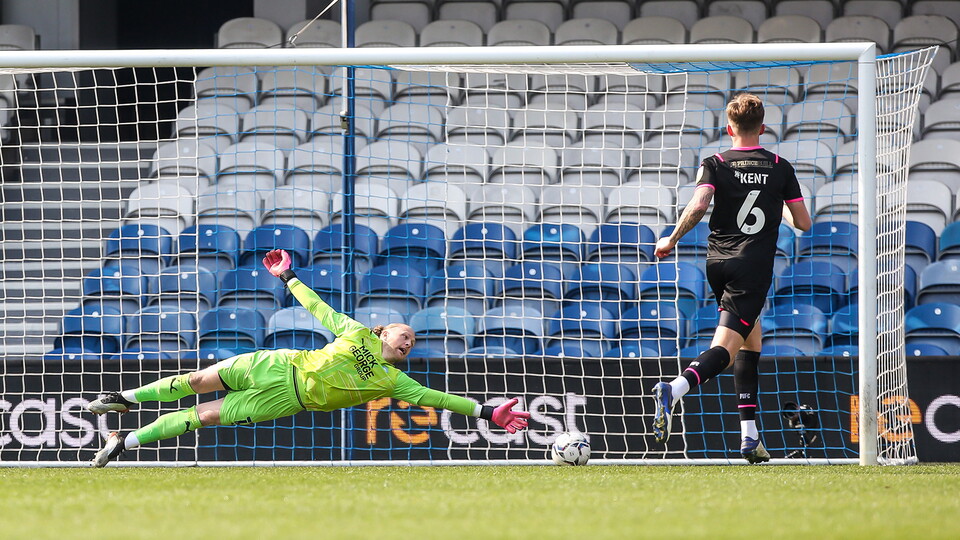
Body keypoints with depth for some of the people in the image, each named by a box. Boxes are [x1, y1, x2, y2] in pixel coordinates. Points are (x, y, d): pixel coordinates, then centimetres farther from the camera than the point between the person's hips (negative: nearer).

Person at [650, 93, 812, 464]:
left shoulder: (715, 165, 3)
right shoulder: (780, 168, 5)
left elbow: (698, 206, -15)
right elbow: (803, 223, 7)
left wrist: (671, 240, -2)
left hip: (718, 264, 3)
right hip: (754, 268, -3)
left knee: (751, 339, 21)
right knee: (725, 348, -12)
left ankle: (750, 436, 16)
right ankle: (673, 391, -42)